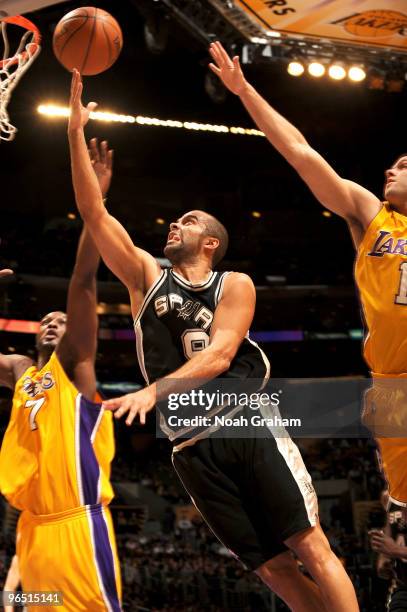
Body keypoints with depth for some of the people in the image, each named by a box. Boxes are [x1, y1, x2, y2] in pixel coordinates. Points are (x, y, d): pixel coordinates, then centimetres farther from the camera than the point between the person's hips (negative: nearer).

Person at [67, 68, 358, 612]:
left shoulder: (235, 285, 5)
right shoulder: (145, 276, 13)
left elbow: (219, 355, -11)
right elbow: (94, 213, 5)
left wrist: (154, 390, -26)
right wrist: (76, 131, -1)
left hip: (251, 426, -2)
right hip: (193, 448, 2)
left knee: (313, 548, -9)